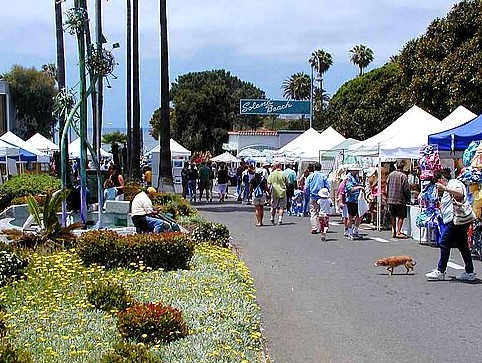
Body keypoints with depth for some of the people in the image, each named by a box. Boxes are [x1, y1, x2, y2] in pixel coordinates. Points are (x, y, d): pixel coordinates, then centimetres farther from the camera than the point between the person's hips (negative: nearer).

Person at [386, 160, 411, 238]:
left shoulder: (390, 175, 4)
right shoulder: (403, 176, -12)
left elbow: (387, 186, 11)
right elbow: (406, 189, -10)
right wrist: (408, 199, 2)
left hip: (391, 199, 5)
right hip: (400, 199, -5)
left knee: (393, 216, 14)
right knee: (401, 216, 1)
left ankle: (393, 232, 18)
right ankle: (398, 232, -2)